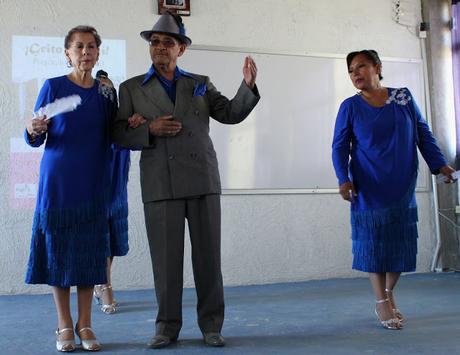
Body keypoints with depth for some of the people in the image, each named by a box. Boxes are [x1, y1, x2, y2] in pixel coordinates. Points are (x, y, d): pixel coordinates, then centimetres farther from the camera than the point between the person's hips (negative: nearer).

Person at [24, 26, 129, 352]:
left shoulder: (107, 92, 8)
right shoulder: (53, 86, 0)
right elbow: (35, 140, 2)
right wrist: (34, 131, -20)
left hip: (94, 184, 2)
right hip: (57, 183, -2)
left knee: (90, 250, 4)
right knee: (58, 249, 2)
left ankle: (85, 325, 16)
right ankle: (64, 326, 15)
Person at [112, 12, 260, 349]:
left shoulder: (200, 84, 16)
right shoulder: (132, 88, 12)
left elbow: (231, 114, 7)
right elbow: (119, 134, 7)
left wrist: (248, 85, -8)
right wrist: (149, 129, -11)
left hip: (203, 180, 1)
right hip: (160, 184, -1)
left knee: (208, 255, 4)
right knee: (166, 258, 3)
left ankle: (211, 326, 16)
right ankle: (167, 327, 16)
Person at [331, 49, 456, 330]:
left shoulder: (403, 96, 5)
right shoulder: (350, 107, 0)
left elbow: (423, 133, 8)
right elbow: (340, 147, -3)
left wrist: (440, 164, 0)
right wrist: (343, 179, -17)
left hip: (403, 186, 3)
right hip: (369, 188, -2)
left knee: (401, 242, 7)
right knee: (373, 241, 0)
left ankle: (389, 292, 28)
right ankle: (382, 303, 13)